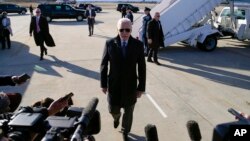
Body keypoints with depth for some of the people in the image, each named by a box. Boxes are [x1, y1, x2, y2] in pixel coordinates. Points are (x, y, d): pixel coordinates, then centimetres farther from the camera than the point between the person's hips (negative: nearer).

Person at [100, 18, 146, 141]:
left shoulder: (138, 45, -10)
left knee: (128, 112, 14)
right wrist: (103, 84, -2)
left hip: (130, 85, 0)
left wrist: (141, 87, -5)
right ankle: (117, 117, 52)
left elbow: (142, 68, -6)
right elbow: (104, 65, -3)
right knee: (113, 110, 13)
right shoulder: (110, 43, -10)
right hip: (114, 84, 0)